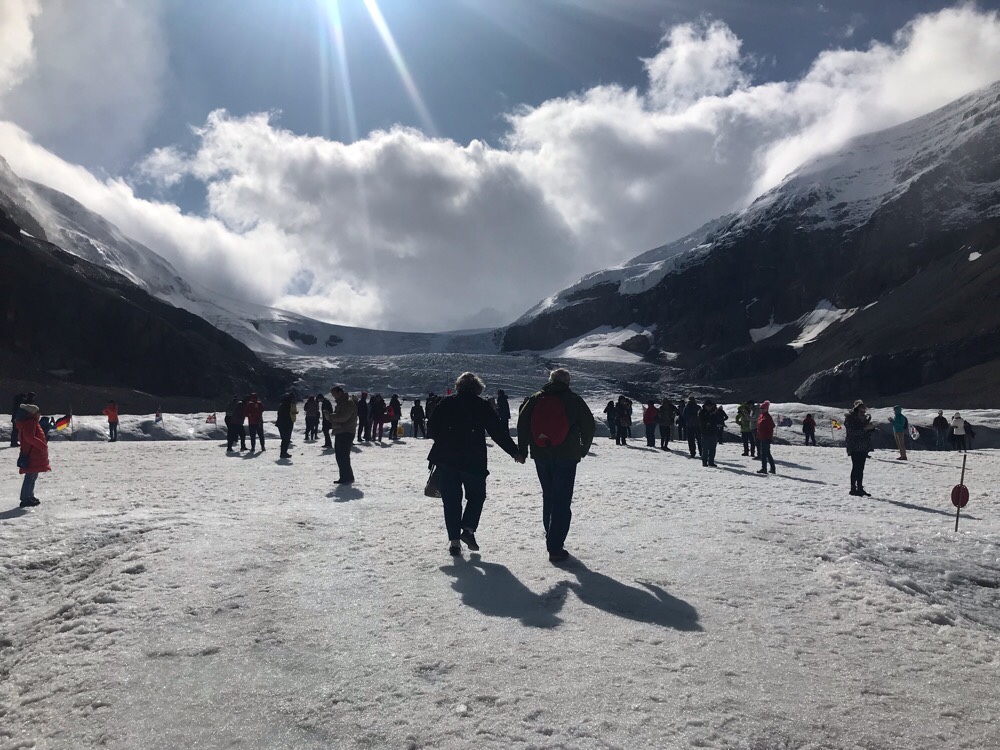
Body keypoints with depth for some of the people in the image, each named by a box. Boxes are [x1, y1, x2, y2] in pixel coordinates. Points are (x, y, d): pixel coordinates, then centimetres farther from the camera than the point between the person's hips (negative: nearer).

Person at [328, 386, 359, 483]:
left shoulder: (349, 403, -15)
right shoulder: (340, 402, 18)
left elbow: (343, 417, -25)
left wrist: (330, 416, -12)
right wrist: (331, 417, 2)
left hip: (346, 433, -10)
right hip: (339, 432, 10)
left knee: (343, 456, -9)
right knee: (339, 455, 13)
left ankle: (347, 477, -3)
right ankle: (344, 477, 20)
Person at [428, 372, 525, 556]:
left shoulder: (445, 403, 4)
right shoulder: (482, 406, -1)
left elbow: (433, 428, 5)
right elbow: (498, 432, -1)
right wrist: (514, 452, 5)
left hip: (445, 459, 2)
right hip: (473, 461, -2)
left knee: (451, 500, 8)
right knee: (477, 495, 16)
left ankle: (454, 539, 4)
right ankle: (468, 529, -1)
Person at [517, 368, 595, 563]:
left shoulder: (536, 398, 6)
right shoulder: (574, 400, -1)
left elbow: (522, 422, 2)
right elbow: (588, 425, 0)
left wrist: (522, 449, 9)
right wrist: (584, 448, 15)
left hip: (541, 456, 4)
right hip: (566, 456, -4)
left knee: (548, 498, 18)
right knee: (562, 501, -2)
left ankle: (552, 538, 27)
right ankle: (555, 547, -8)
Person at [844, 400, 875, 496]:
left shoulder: (865, 418, 16)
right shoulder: (849, 418, -7)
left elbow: (869, 431, 21)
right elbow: (852, 432, -18)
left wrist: (871, 427, -1)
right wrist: (864, 428, -22)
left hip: (864, 447, 7)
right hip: (855, 447, -7)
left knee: (861, 468, 9)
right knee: (856, 467, -10)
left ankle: (860, 488, 14)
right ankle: (853, 489, -8)